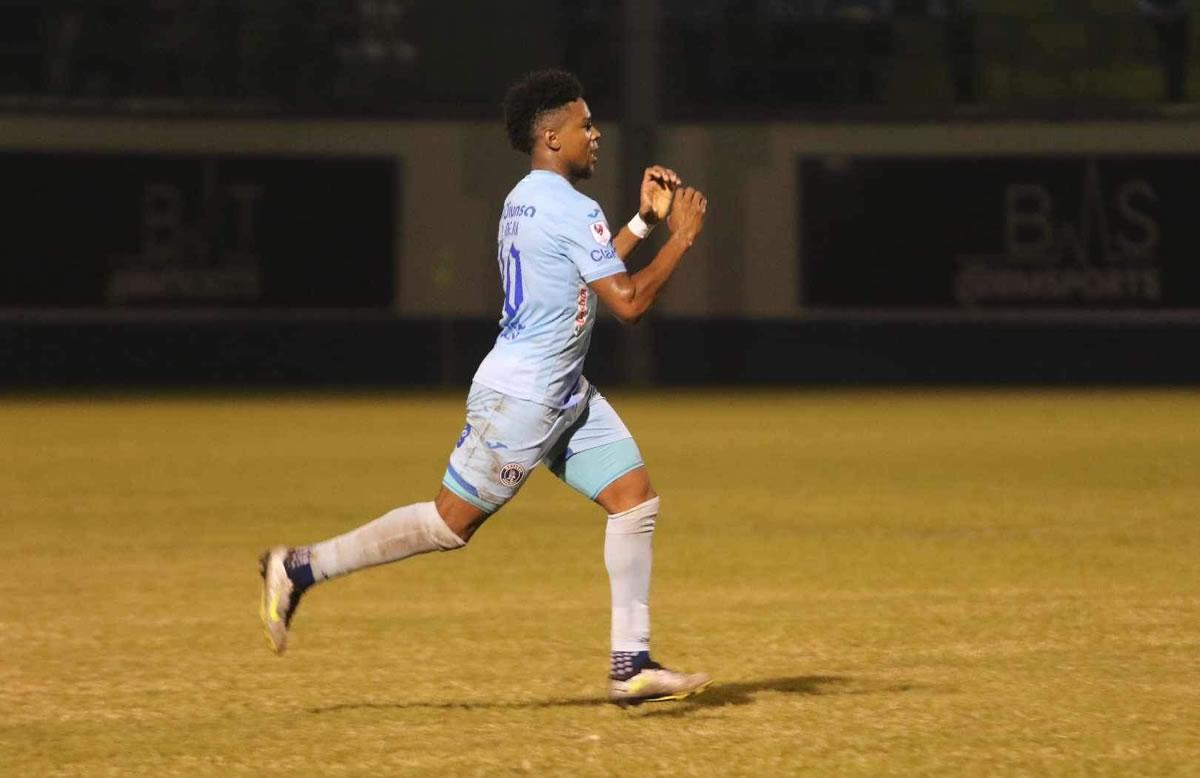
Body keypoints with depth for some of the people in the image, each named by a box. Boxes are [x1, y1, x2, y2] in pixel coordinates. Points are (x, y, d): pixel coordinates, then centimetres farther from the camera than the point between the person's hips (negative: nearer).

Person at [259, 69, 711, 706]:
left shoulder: (523, 201, 13)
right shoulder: (571, 210, -18)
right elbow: (629, 302, -22)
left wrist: (644, 219, 21)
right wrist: (681, 236, -12)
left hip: (565, 396, 10)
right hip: (520, 397, -10)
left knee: (635, 499, 3)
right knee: (451, 522, -3)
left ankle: (631, 665, 3)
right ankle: (300, 569, 8)